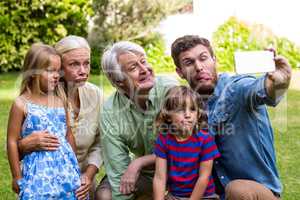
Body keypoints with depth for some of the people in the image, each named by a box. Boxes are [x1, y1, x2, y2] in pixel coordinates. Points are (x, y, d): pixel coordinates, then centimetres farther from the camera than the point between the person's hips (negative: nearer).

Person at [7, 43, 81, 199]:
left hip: (65, 168, 4)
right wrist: (17, 177, -2)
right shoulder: (21, 104, -7)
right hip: (39, 171, -4)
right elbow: (12, 141, -4)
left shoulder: (60, 100, 5)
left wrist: (74, 167, 17)